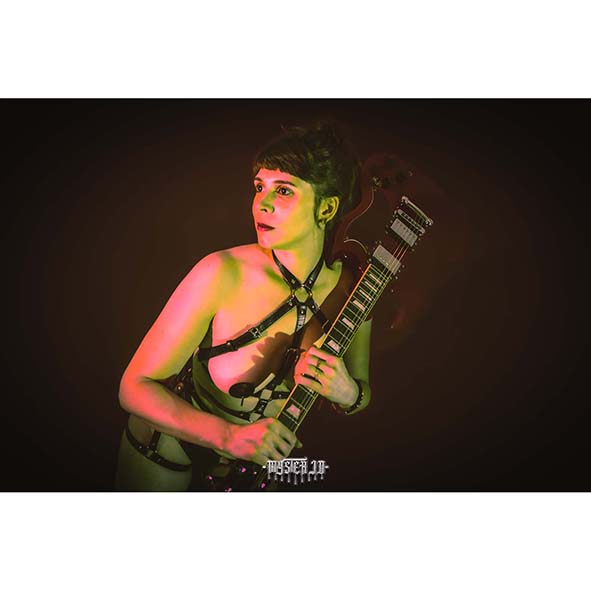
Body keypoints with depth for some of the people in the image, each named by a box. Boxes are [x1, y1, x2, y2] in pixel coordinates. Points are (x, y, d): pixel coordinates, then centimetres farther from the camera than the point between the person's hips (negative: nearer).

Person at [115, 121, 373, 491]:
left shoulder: (351, 290, -17)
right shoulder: (223, 274, -28)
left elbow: (362, 394, -2)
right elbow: (135, 387, -24)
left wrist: (348, 394, -24)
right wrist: (229, 435, -36)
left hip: (264, 458, 3)